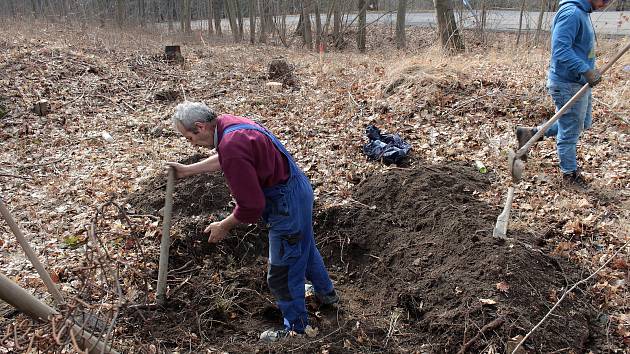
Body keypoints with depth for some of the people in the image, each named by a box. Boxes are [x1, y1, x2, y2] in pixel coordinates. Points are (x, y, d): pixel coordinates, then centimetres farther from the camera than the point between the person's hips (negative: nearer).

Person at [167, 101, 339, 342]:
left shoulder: (231, 148, -31)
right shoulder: (228, 123, 0)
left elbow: (251, 206, -26)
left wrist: (224, 227, -9)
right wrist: (189, 169, 25)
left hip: (287, 204, -10)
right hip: (298, 187, 10)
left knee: (281, 274, 8)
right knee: (304, 246, 32)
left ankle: (296, 329, 30)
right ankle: (326, 293, 55)